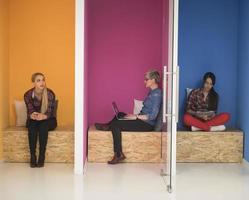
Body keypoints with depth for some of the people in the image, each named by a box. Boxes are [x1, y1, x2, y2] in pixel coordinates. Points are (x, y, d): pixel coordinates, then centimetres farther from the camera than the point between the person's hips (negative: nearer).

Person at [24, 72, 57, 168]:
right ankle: (32, 156, -30)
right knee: (32, 126, -32)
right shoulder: (28, 95, -12)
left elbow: (50, 112, -19)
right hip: (33, 120, 1)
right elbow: (30, 111, -13)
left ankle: (42, 156, -30)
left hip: (48, 120, -1)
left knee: (43, 125, -34)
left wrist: (43, 116, -42)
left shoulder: (50, 94, -17)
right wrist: (33, 116, -39)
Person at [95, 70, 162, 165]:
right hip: (142, 120, 10)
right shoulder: (152, 92, 13)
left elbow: (153, 116, -22)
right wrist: (135, 116, 6)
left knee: (115, 125, -15)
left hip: (147, 125, -10)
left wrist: (136, 117, -19)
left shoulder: (156, 94, -17)